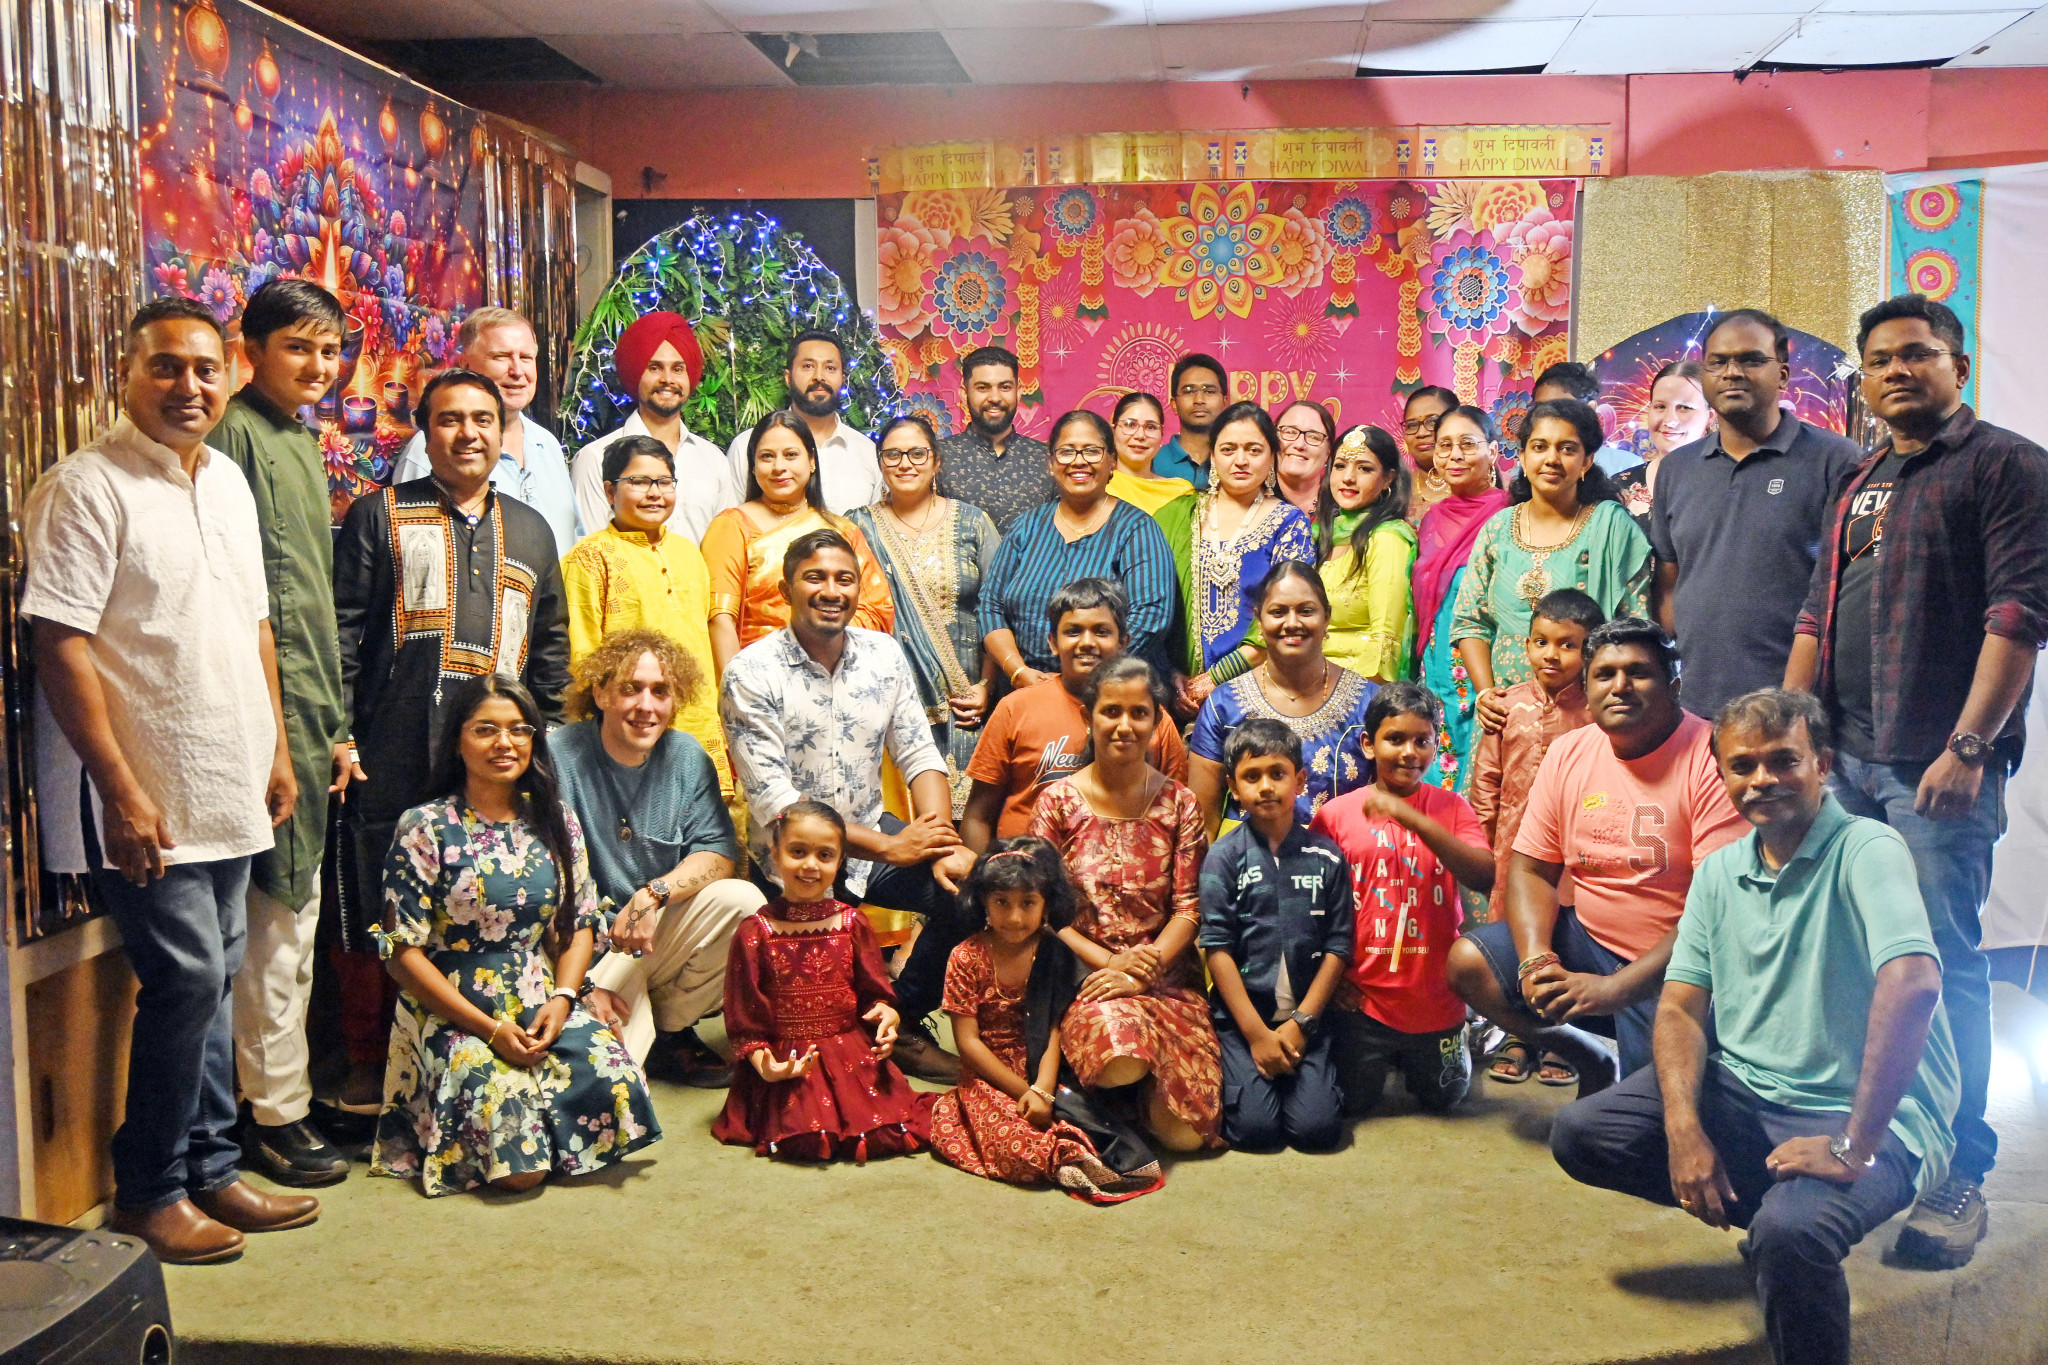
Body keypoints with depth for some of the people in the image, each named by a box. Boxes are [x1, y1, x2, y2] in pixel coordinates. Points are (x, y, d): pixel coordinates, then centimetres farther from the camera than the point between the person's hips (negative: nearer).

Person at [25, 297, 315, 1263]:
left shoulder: (228, 482, 13)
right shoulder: (84, 488, -11)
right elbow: (60, 646, -16)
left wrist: (277, 749, 15)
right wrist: (121, 790, -19)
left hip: (227, 790, 7)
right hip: (143, 798, -7)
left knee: (214, 982, 13)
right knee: (186, 978, -6)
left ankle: (210, 1172, 25)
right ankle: (149, 1192, 11)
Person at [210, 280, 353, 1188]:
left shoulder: (303, 443, 18)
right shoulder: (235, 434, -10)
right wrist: (275, 723, -19)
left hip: (310, 709, 9)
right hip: (268, 704, -9)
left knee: (295, 909, 14)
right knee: (279, 914, -3)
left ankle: (285, 1091, 24)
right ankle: (274, 1112, 8)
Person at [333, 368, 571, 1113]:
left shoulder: (530, 531, 19)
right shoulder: (380, 516, 8)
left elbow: (550, 648, 21)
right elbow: (342, 633, 2)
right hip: (394, 764, -3)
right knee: (377, 919, 2)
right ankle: (369, 1064, 16)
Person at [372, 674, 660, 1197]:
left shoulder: (555, 820, 9)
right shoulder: (425, 829, -5)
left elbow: (580, 922, 10)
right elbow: (404, 952, -7)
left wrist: (562, 999, -9)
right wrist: (489, 1028, -14)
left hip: (546, 1009, 4)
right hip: (454, 1017, -4)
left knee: (615, 1079, -25)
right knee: (518, 1166, -23)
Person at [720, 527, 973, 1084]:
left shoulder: (885, 655, 3)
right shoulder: (751, 673, -13)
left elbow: (920, 756, 2)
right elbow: (772, 800, -19)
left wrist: (941, 844, -18)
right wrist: (887, 846, -22)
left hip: (874, 833, 5)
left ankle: (905, 1023, 5)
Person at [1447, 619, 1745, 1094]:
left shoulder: (1710, 759, -16)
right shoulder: (1568, 753, 3)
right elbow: (1531, 867, 6)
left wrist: (1614, 988, -27)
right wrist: (1536, 960, -15)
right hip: (1587, 936, 6)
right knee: (1468, 961, -11)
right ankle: (1589, 1060, 10)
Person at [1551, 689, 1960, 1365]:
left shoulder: (1866, 849, -14)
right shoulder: (1720, 871, 7)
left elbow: (1912, 982, -30)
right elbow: (1681, 1006, 5)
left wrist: (1854, 1146, -29)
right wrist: (1683, 1128, -12)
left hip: (1869, 1117, -7)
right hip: (1741, 1090, 7)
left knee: (1788, 1231, -36)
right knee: (1578, 1134, -6)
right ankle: (1773, 1209, 6)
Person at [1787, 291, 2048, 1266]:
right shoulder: (1859, 487, 19)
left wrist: (1968, 747, -18)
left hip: (1936, 766, -7)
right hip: (1843, 760, 7)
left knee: (1943, 967, -5)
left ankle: (1959, 1178, 5)